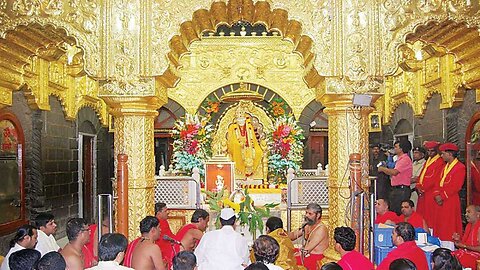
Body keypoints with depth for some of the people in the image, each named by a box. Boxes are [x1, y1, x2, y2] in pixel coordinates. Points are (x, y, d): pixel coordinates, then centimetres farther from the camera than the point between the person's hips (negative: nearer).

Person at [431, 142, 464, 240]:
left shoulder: (460, 167, -11)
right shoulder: (445, 166, 17)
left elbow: (455, 187, -17)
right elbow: (438, 182, 14)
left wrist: (442, 196, -16)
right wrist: (437, 195, -2)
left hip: (450, 201, -8)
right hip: (440, 200, 8)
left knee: (449, 227, -2)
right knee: (439, 224, 10)